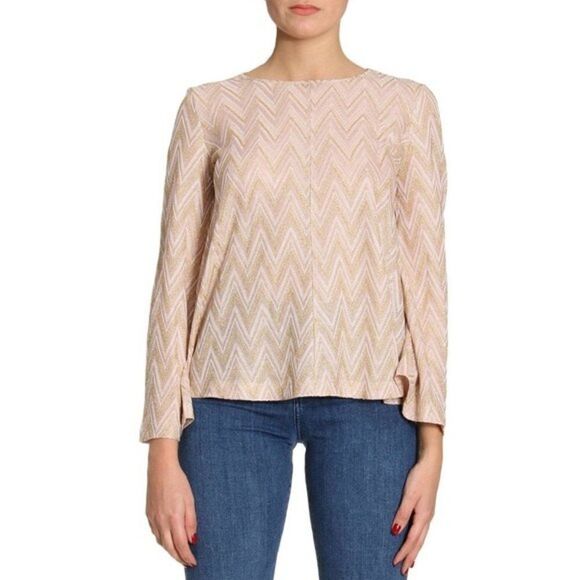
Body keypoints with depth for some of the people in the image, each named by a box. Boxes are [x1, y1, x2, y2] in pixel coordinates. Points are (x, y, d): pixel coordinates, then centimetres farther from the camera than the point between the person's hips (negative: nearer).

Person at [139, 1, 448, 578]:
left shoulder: (406, 104, 7)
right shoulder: (210, 107, 7)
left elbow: (425, 272, 4)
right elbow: (176, 277, 4)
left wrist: (431, 447, -3)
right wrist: (163, 450, -2)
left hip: (366, 397, 0)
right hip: (234, 397, 0)